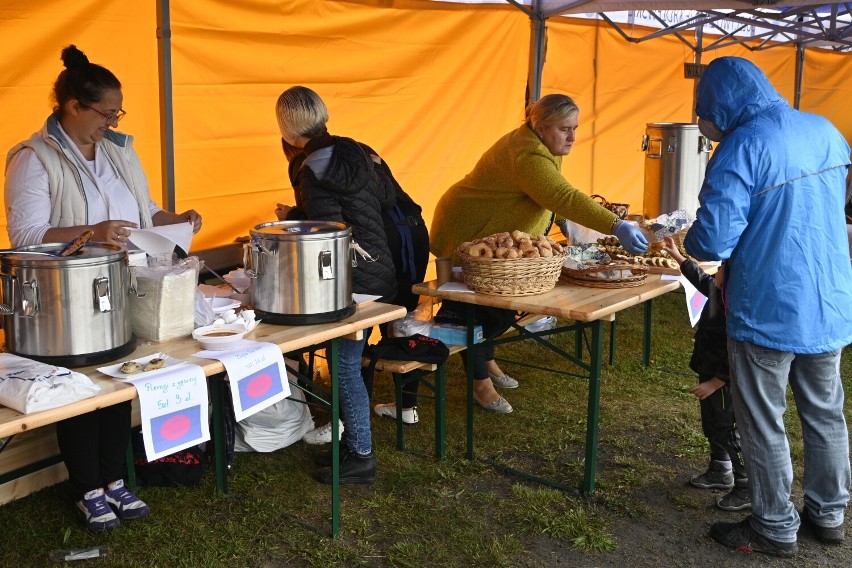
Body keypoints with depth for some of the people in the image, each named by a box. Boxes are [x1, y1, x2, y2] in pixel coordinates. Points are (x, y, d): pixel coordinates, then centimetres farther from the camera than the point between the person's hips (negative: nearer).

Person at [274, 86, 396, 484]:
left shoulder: (311, 172, -17)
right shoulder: (351, 150, 8)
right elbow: (387, 197, 16)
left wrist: (291, 217, -2)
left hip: (356, 280, -9)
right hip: (378, 268, 9)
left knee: (345, 366, 1)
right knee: (348, 362, 17)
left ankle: (361, 458, 9)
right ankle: (352, 442, 28)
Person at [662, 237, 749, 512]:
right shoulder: (718, 290, -3)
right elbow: (701, 278, 21)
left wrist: (714, 383, -26)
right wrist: (678, 257, 25)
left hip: (725, 384, -10)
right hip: (711, 375, 10)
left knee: (729, 433, 1)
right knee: (712, 427, 23)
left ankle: (748, 488, 14)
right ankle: (720, 472, 41)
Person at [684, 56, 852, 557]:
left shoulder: (741, 148, -19)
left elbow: (713, 241, -22)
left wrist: (690, 240, 0)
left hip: (768, 313, -7)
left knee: (763, 424, 9)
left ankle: (776, 528, 21)